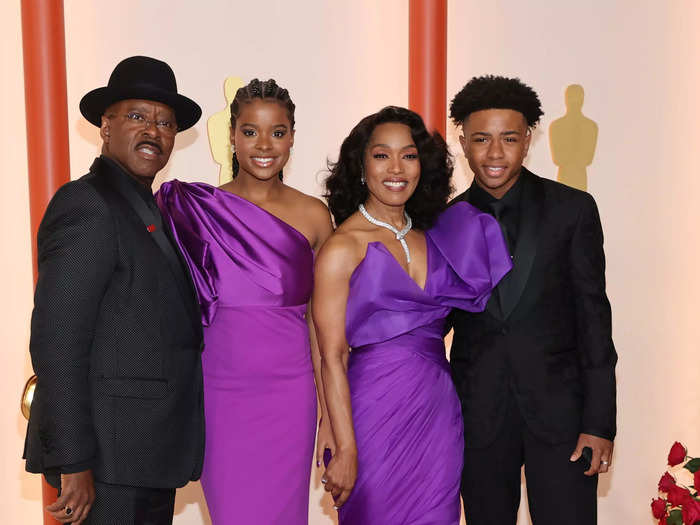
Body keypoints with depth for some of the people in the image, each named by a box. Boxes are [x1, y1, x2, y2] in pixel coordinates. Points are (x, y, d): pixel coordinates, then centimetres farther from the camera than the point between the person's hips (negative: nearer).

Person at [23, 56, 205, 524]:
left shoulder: (150, 210, 15)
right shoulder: (87, 204, -13)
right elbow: (56, 341, -20)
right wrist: (72, 464, -21)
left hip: (151, 451, 9)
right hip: (107, 458, -9)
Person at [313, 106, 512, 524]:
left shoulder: (436, 236, 8)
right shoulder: (343, 247, -9)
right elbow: (332, 357, -10)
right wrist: (346, 450, -13)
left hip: (440, 411, 5)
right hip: (379, 411, -5)